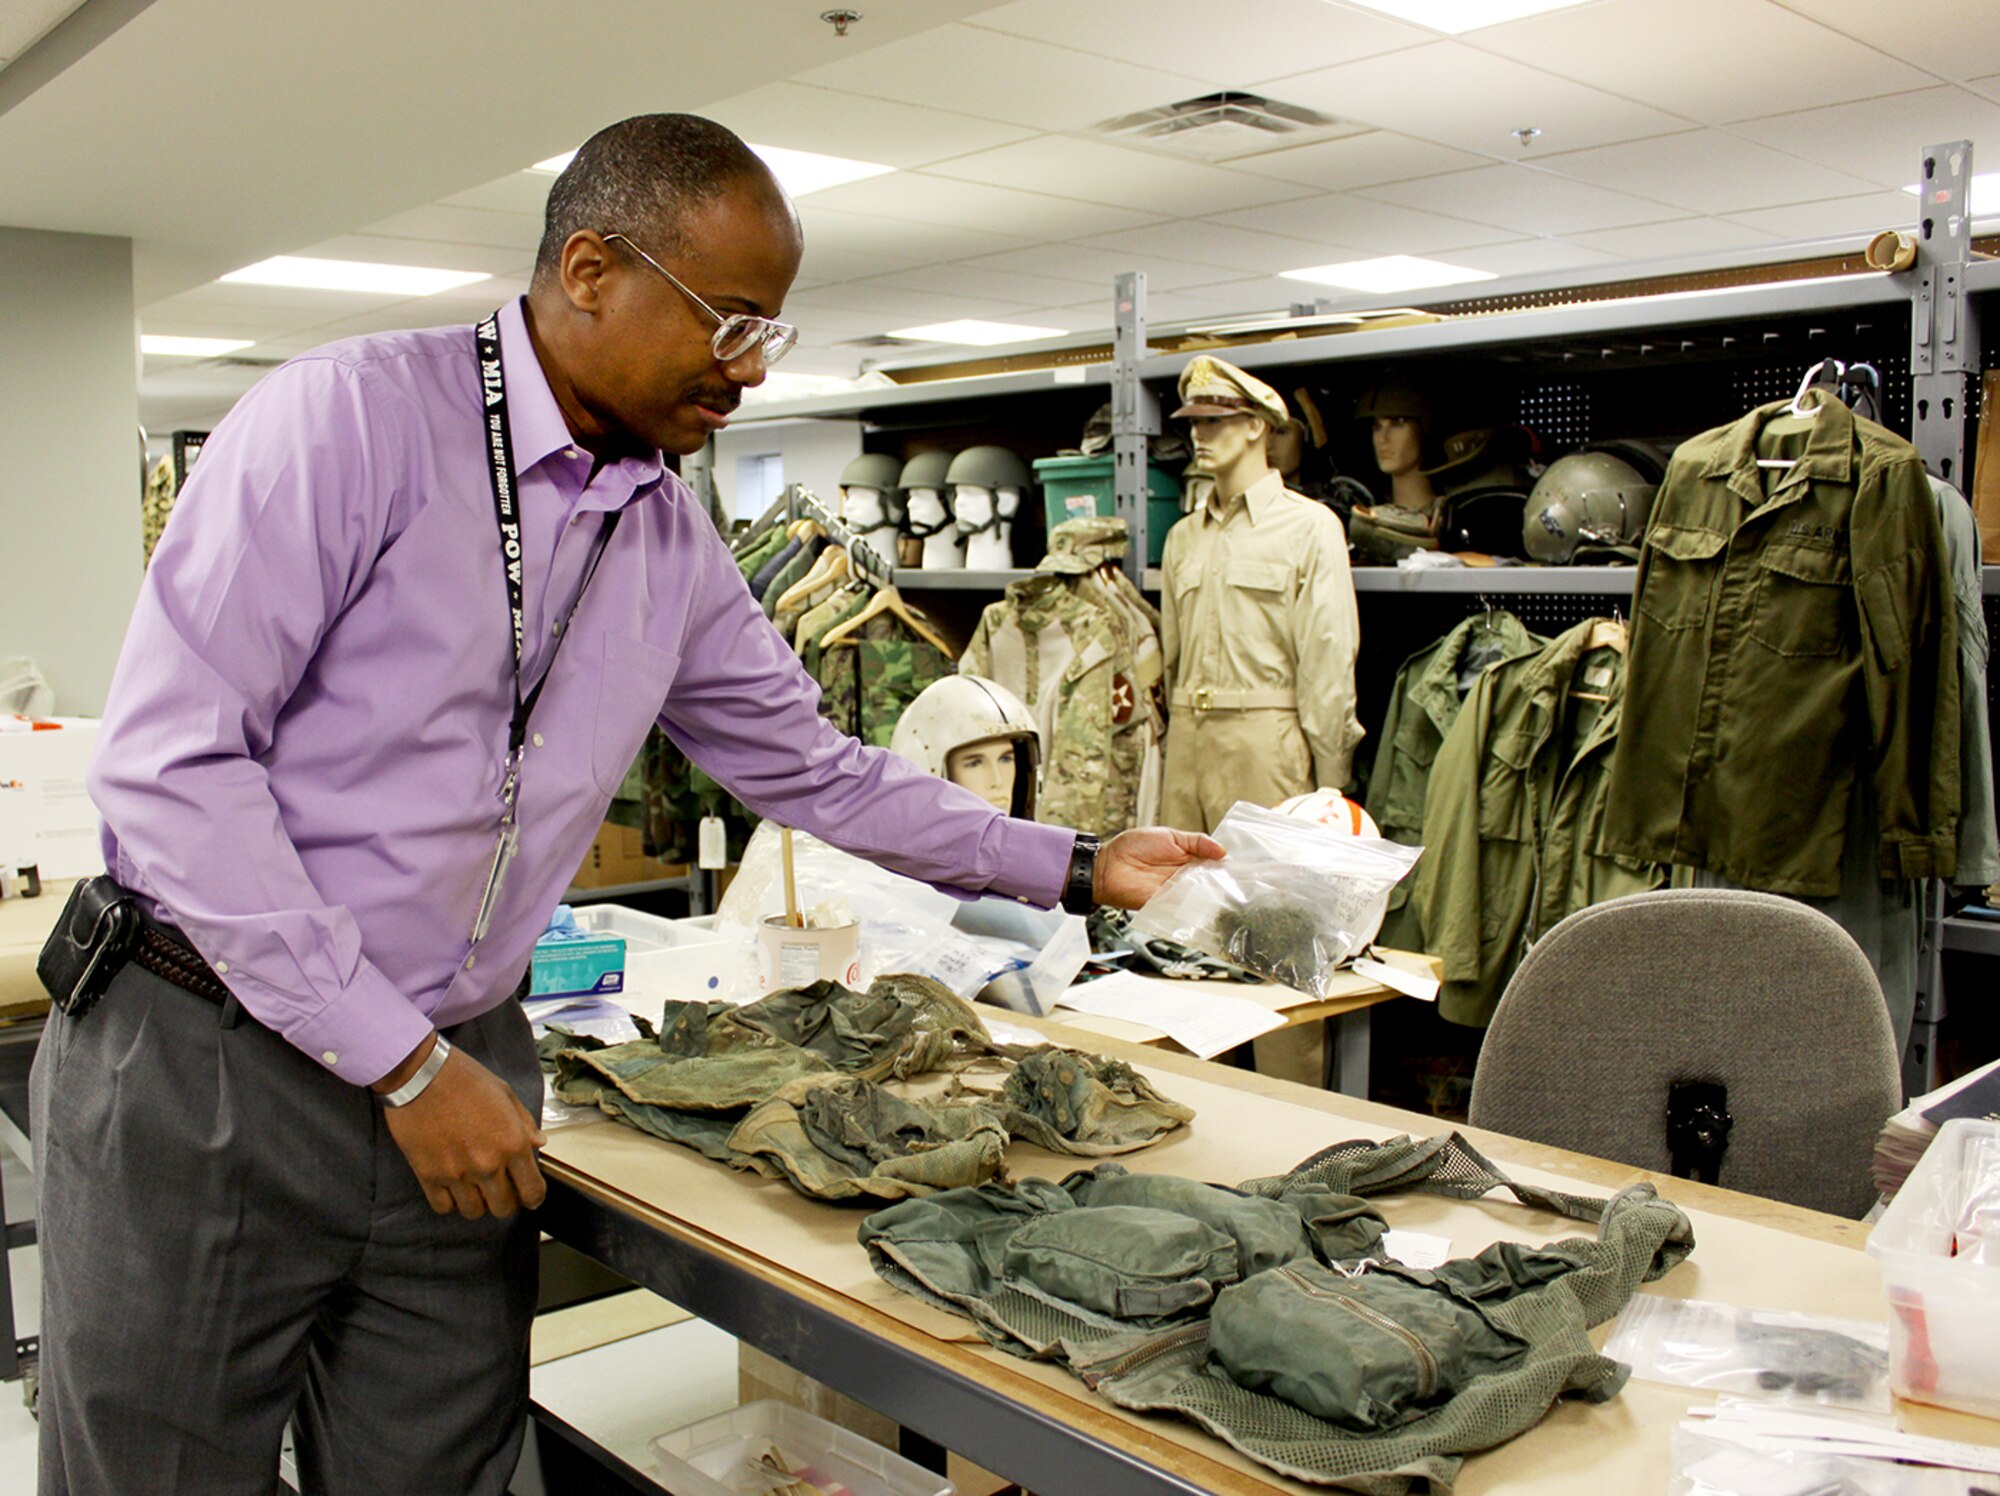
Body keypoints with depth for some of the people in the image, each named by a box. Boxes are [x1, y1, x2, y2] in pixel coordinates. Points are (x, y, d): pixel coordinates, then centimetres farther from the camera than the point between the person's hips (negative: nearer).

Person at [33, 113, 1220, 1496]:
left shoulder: (674, 544, 6)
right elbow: (170, 758, -17)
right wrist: (405, 1063, -18)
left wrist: (1077, 868, 12)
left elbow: (814, 770, 16)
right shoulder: (351, 416, -14)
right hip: (208, 1059, -5)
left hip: (460, 1074, 5)